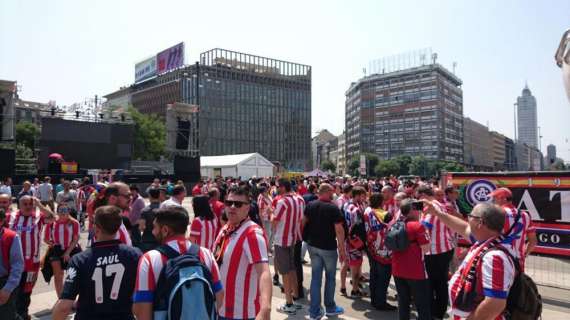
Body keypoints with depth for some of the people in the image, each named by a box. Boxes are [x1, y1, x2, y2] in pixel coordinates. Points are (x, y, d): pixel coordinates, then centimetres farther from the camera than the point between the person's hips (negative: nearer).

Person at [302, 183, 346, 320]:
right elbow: (339, 230, -18)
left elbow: (303, 222, 11)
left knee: (316, 278, 10)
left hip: (312, 245, 5)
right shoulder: (333, 207, -15)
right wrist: (342, 248, -11)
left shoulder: (310, 205, 1)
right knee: (330, 277, 14)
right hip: (328, 247, -4)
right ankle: (330, 308, 26)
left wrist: (306, 238, 25)